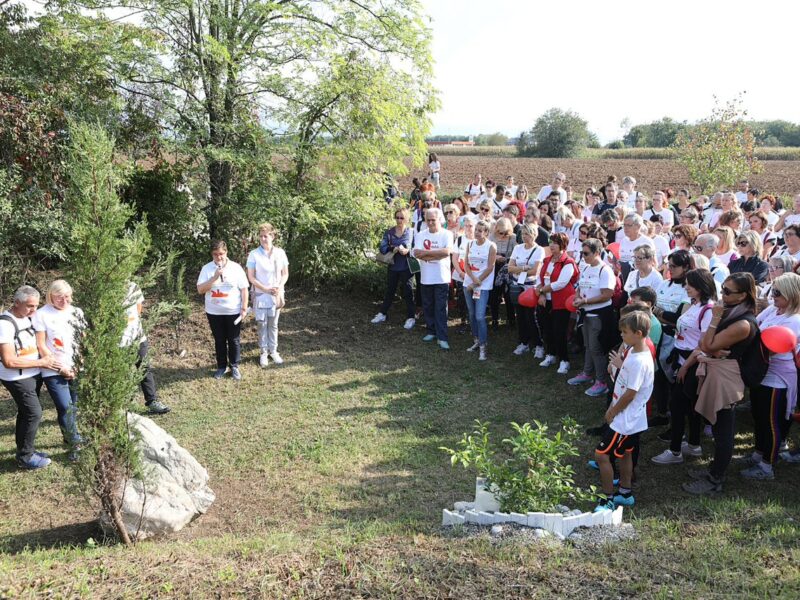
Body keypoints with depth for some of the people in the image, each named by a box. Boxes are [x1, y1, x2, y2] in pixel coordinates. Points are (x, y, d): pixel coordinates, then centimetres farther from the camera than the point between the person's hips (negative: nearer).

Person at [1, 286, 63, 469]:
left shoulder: (26, 317, 5)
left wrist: (47, 359, 6)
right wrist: (41, 362, -19)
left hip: (31, 375, 9)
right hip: (17, 378, -9)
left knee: (27, 412, 16)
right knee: (34, 413, -7)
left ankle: (26, 451, 29)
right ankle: (25, 458, 6)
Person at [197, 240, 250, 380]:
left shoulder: (236, 267, -6)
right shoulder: (207, 269, -4)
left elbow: (244, 289, -3)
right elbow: (200, 290, -10)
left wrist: (244, 308, -7)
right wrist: (214, 277, -21)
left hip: (233, 312, -1)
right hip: (214, 312, 1)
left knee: (234, 340, 9)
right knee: (219, 341, 13)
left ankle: (234, 366, 24)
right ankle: (221, 366, 27)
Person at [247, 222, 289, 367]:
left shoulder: (280, 253, -3)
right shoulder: (254, 254, -10)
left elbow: (285, 273, 3)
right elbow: (251, 277, -8)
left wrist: (279, 287, -14)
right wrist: (266, 289, -17)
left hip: (276, 295, 2)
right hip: (260, 295, -2)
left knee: (273, 324, 11)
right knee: (262, 324, 6)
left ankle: (273, 351, 23)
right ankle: (264, 352, 18)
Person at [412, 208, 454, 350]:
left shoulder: (447, 234, -2)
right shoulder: (420, 236, 4)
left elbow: (447, 251, -17)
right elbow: (417, 254, -9)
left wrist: (426, 253, -14)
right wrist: (438, 254, -13)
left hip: (442, 278, -3)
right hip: (426, 278, 3)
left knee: (441, 308, -4)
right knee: (427, 306, 12)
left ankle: (442, 337, -3)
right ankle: (432, 332, 27)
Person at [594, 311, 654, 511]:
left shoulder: (639, 361, -28)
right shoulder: (633, 351, 3)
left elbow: (630, 393, -24)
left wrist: (612, 412, -13)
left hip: (625, 419, -10)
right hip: (630, 418, 10)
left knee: (601, 454, -5)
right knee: (624, 453, 21)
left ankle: (608, 498, 7)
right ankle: (625, 493, 36)